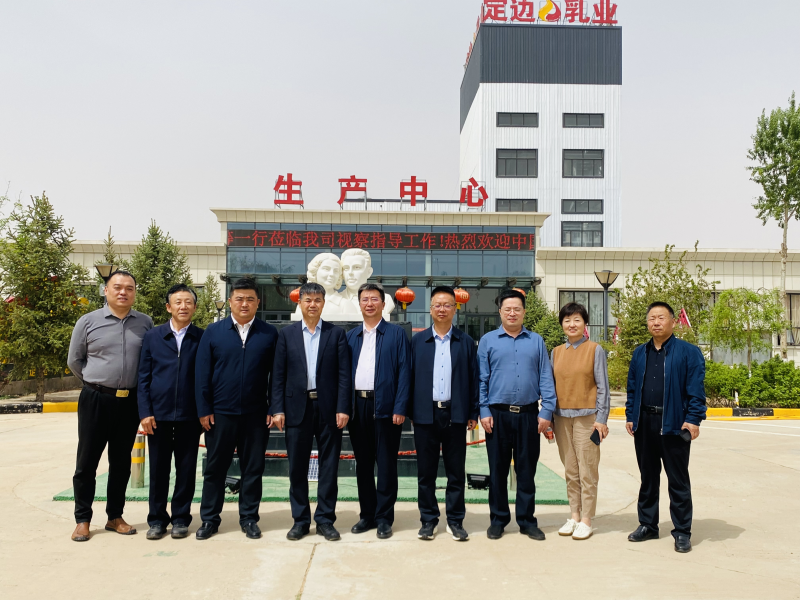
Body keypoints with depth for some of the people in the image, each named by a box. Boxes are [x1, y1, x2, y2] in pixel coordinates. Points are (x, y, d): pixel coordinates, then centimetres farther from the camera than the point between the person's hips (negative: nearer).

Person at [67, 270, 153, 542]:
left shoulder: (145, 323, 2)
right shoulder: (88, 322, -2)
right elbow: (74, 360, 7)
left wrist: (137, 384, 7)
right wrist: (96, 381, 9)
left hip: (130, 401, 2)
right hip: (96, 399, -2)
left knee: (121, 462, 11)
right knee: (87, 461, 5)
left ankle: (115, 516, 22)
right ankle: (82, 519, 16)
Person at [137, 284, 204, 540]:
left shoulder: (203, 339, 2)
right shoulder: (152, 336, 5)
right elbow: (143, 377, 4)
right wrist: (145, 412, -3)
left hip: (190, 415, -1)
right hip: (159, 413, 1)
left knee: (186, 469, 7)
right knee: (158, 469, 9)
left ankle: (180, 518, 20)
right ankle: (157, 519, 21)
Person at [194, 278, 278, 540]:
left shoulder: (269, 334, 3)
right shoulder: (213, 331, 3)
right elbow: (202, 372, 1)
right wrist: (204, 409, -4)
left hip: (256, 414, 0)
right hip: (220, 412, 0)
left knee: (253, 468, 8)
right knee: (215, 467, 9)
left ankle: (249, 518, 21)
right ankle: (209, 519, 22)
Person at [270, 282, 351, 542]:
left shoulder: (336, 334, 5)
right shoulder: (287, 334, 7)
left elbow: (344, 374, 0)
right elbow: (278, 375, 4)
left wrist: (343, 408, -8)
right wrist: (277, 409, -4)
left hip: (328, 408, 0)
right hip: (297, 407, 1)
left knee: (329, 465, 5)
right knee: (297, 467, 6)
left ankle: (325, 520, 16)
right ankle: (300, 520, 18)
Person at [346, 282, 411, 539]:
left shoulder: (396, 334, 1)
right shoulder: (351, 336, 14)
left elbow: (404, 372, -4)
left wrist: (400, 408, -12)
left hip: (385, 407, -4)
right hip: (357, 405, 4)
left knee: (386, 464, 1)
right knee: (362, 463, 11)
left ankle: (384, 518, 11)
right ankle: (367, 515, 22)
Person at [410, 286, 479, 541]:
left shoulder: (465, 342, 5)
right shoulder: (417, 341, 6)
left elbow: (473, 379, 4)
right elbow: (409, 376, 4)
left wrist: (473, 413, 0)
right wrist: (407, 410, -1)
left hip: (455, 414, 0)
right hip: (425, 414, 0)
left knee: (456, 472, 6)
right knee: (426, 471, 7)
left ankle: (455, 521, 17)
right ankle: (428, 521, 18)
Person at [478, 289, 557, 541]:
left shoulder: (536, 341, 7)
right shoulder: (488, 340, 4)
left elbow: (546, 378, 4)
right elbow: (481, 379, 2)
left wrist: (547, 411, -3)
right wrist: (483, 411, -5)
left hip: (528, 415, 1)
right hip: (497, 415, -1)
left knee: (526, 470, 8)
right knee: (498, 470, 7)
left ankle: (527, 521, 19)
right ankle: (498, 520, 19)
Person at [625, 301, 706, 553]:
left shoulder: (688, 352, -4)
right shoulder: (639, 353, 12)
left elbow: (696, 389, -8)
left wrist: (693, 419, -15)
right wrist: (630, 416, 8)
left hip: (673, 424, -5)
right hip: (644, 423, 5)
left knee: (678, 481, 3)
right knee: (648, 477, 14)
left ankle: (682, 532, 12)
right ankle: (647, 525, 25)